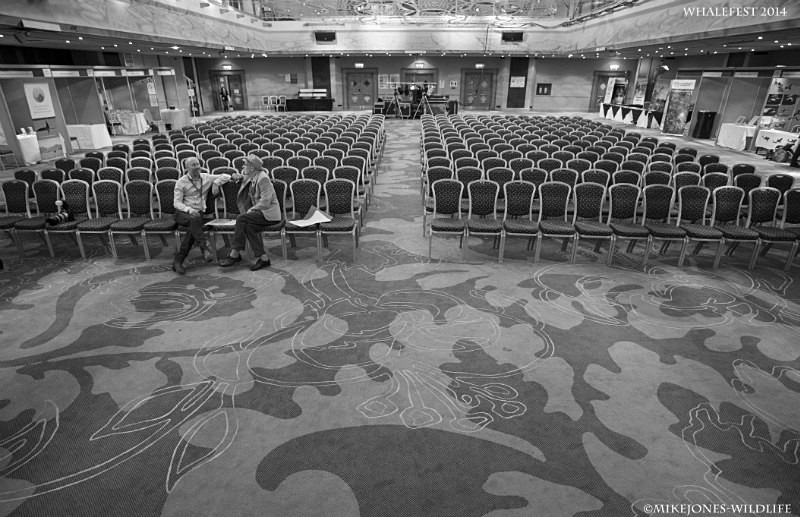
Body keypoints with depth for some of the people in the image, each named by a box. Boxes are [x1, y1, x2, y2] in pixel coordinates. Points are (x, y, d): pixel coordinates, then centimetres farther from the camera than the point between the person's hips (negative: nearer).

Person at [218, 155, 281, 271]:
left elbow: (265, 201, -19)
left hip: (269, 213, -8)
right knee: (248, 226, -22)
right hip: (259, 211, 8)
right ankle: (263, 258, -19)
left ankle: (235, 254, -15)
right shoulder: (249, 177, 12)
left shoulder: (262, 178, -14)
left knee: (241, 218, -23)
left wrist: (251, 209, -14)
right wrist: (238, 176, 16)